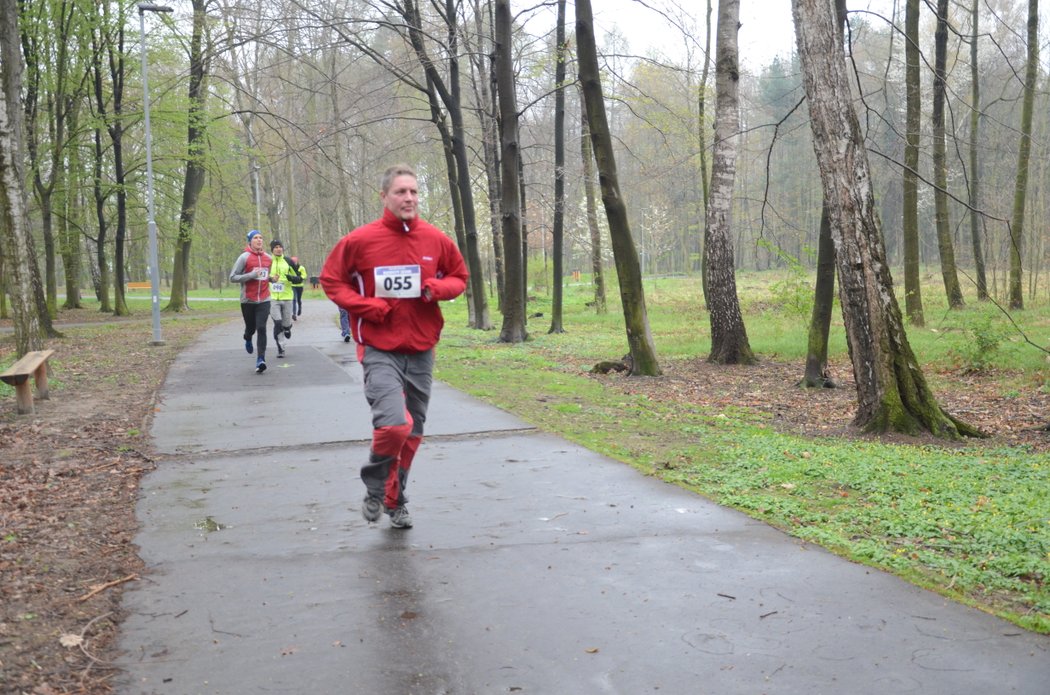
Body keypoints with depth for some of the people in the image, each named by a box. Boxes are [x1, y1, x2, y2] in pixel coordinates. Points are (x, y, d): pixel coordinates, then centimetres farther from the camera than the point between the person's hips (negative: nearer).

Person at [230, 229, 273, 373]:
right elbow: (232, 277, -9)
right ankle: (248, 339, 49)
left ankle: (261, 360, -14)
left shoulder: (268, 258, 7)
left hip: (264, 300, 2)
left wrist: (271, 278, 2)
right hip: (248, 301, -2)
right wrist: (251, 275, -20)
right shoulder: (244, 257, -7)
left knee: (261, 328, -12)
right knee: (251, 327, 12)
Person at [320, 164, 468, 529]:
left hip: (421, 351, 4)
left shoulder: (436, 239, 1)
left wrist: (439, 288, -9)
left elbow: (459, 276, 14)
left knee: (412, 432, 12)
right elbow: (331, 280, 3)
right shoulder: (360, 240, -7)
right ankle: (376, 489, 8)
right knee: (394, 424, -21)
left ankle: (395, 501, 32)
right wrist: (366, 306, -13)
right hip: (380, 351, -4)